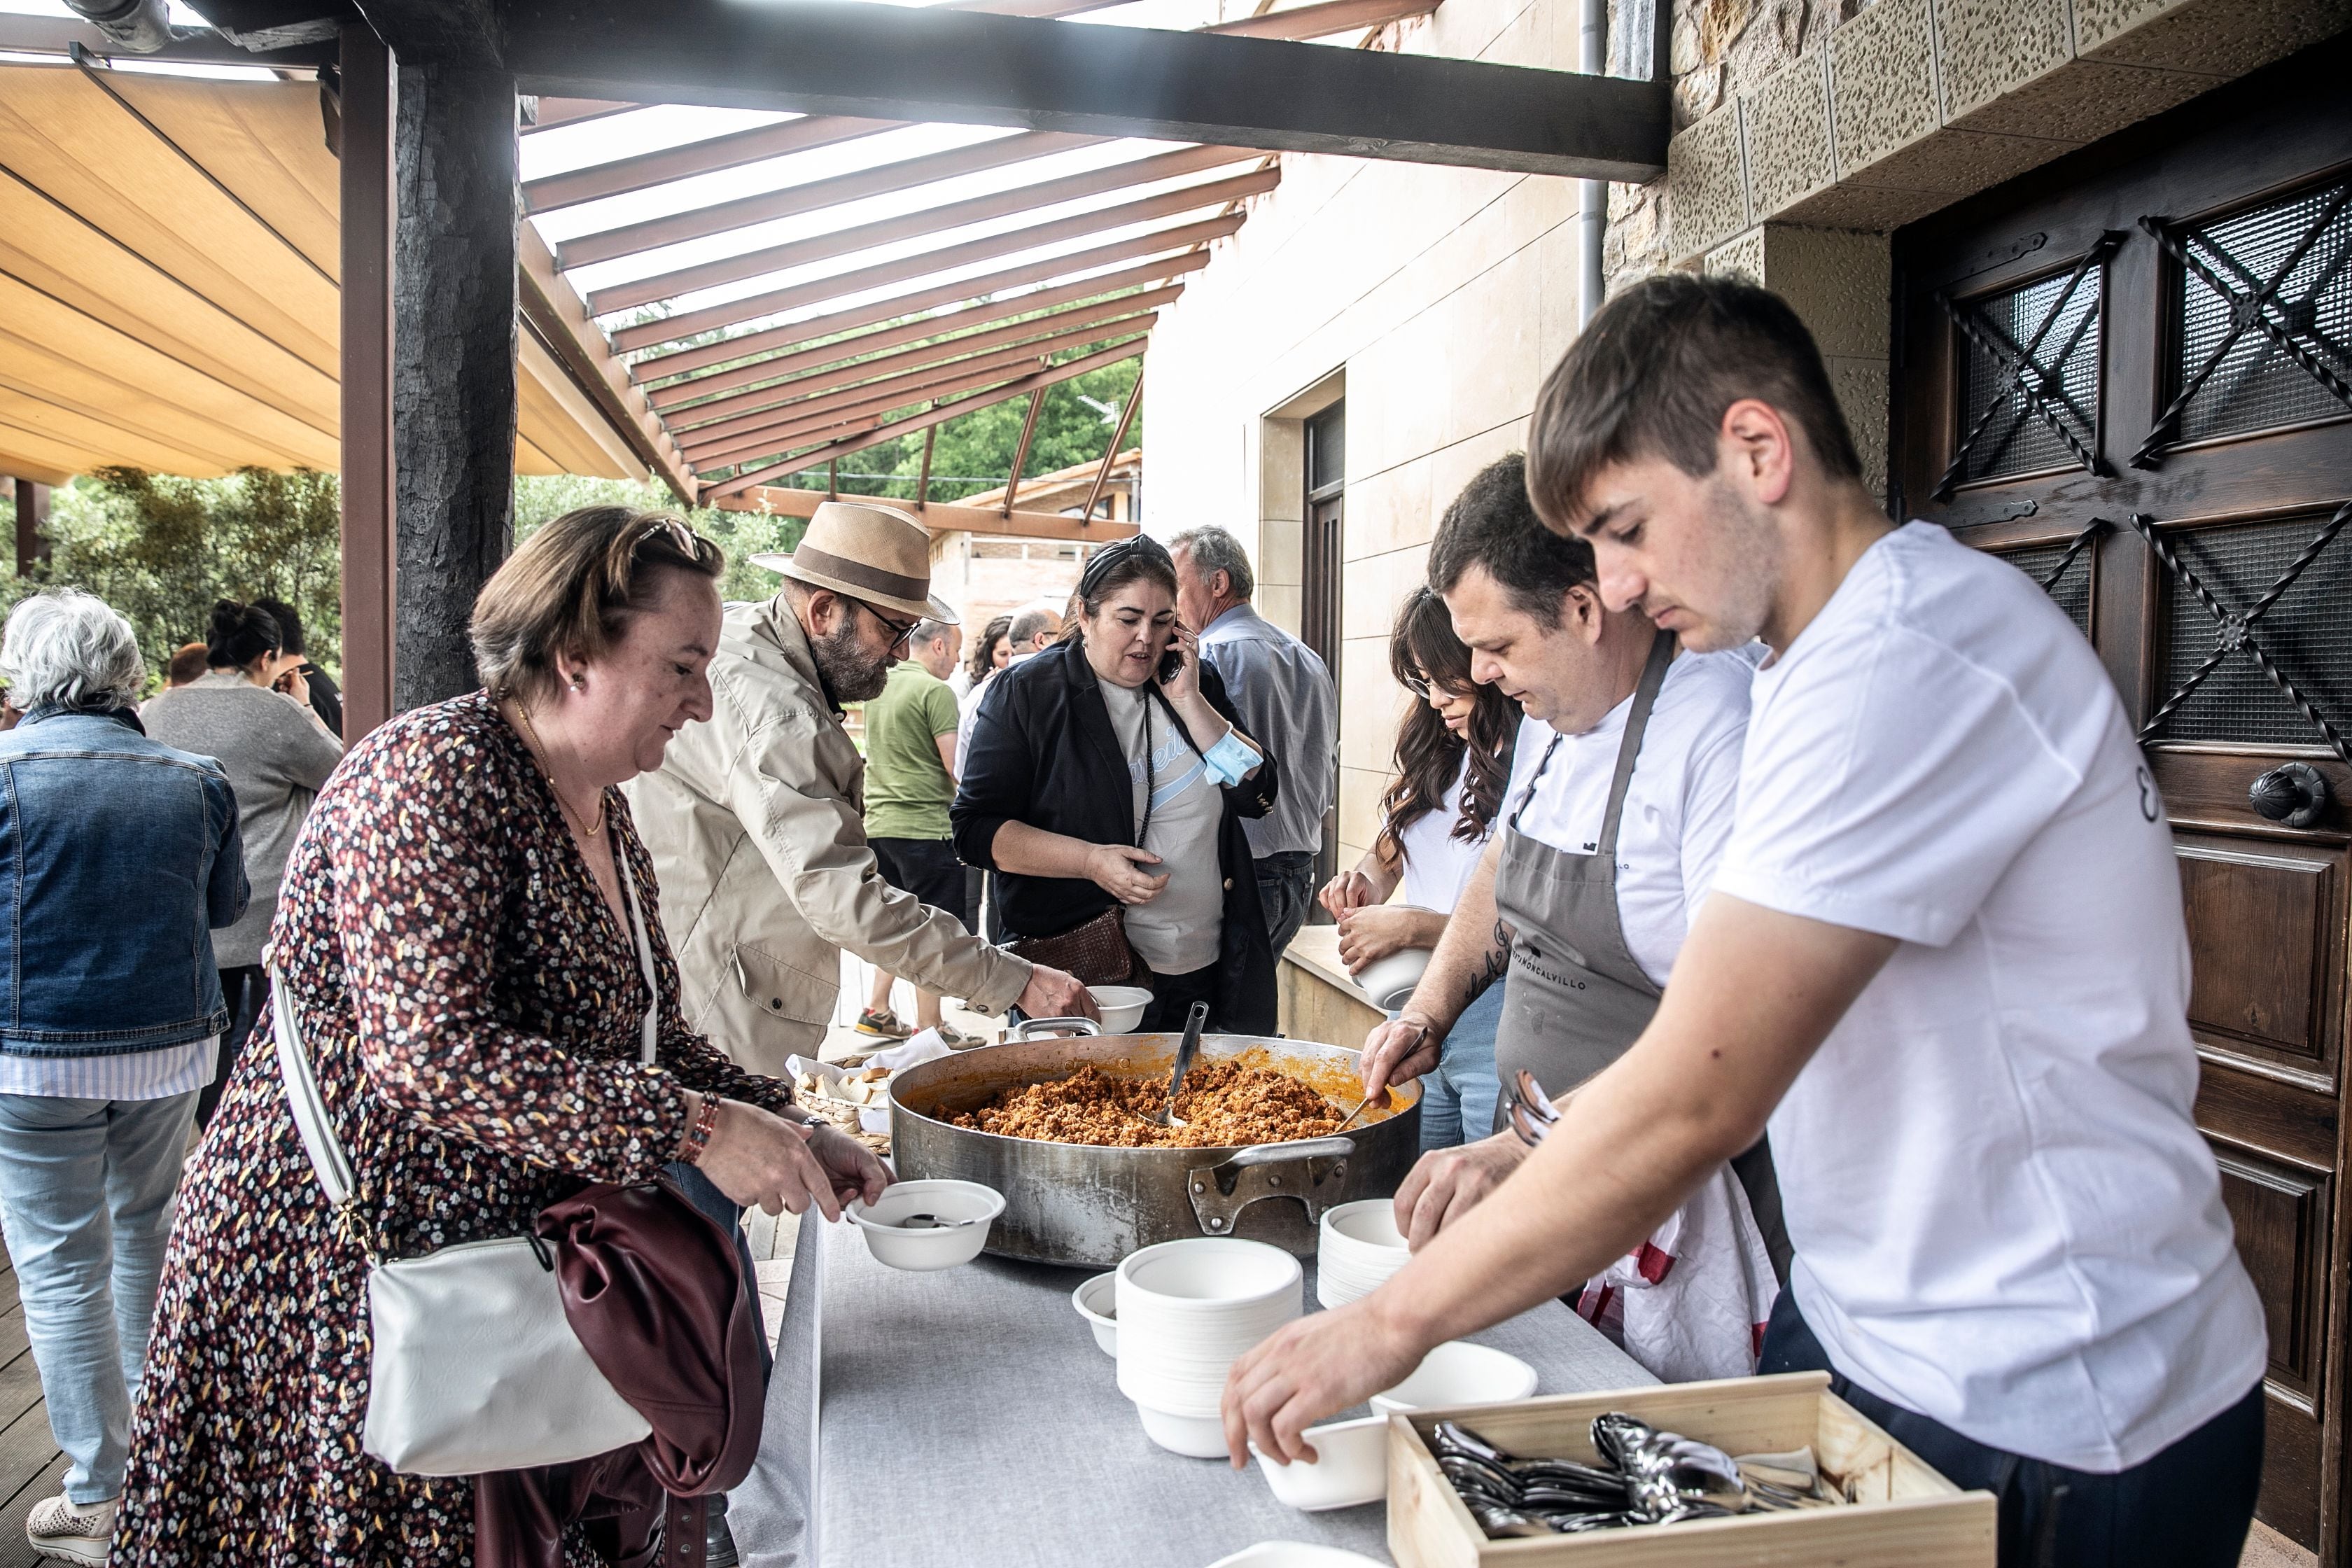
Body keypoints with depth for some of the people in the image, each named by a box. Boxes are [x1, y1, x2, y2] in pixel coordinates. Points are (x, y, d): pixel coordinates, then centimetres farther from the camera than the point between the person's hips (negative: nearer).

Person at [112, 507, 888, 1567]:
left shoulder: (601, 808, 7)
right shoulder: (437, 773, -20)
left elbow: (650, 1040, 11)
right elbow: (424, 1051, -30)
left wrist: (790, 1134, -4)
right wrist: (694, 1128, -31)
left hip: (498, 1239, 8)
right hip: (335, 1259, -8)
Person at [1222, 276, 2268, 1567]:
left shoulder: (1910, 658, -24)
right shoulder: (1822, 665, 10)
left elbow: (1693, 1102, -28)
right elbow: (1727, 1026, 12)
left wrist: (1393, 1322, -19)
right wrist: (1529, 1146, 1)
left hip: (2047, 1425, -8)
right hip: (1858, 1327, 8)